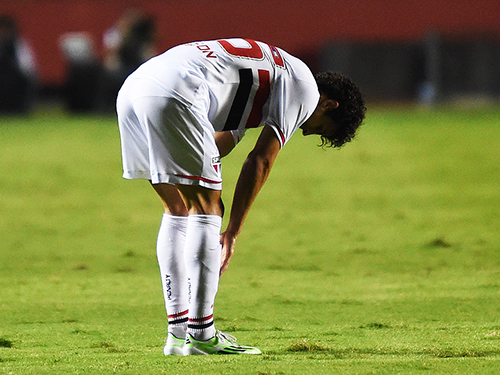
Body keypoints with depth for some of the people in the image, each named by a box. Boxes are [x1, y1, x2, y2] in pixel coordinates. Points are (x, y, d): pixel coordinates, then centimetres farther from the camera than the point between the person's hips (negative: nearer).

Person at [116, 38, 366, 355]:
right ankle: (201, 335, -3)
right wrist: (232, 233, 5)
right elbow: (260, 162, 1)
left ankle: (178, 332, 16)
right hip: (173, 95, -10)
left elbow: (217, 148, 33)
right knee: (205, 210, -2)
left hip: (132, 90, 10)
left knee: (178, 210, 17)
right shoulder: (305, 88, 6)